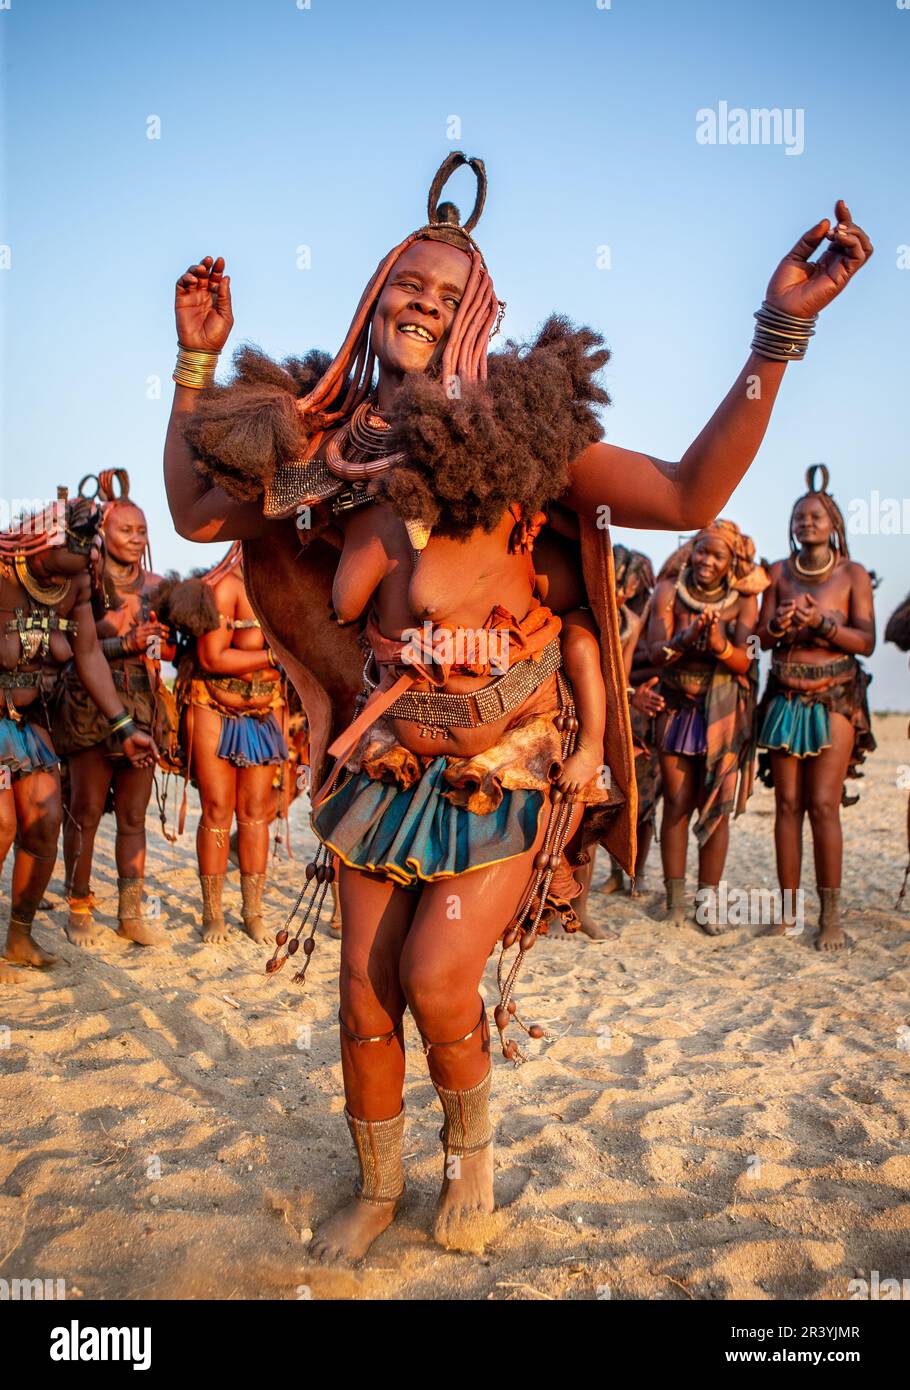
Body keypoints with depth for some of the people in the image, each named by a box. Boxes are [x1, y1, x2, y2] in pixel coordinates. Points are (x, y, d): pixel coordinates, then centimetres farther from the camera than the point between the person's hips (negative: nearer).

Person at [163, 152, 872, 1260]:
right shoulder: (332, 434, 2)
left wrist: (779, 334, -22)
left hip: (502, 764, -3)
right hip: (386, 757, 4)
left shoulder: (516, 423, -9)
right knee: (364, 987, 8)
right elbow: (194, 512, 8)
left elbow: (688, 496, -16)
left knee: (436, 981, -9)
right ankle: (376, 1187, 34)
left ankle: (472, 1143, 27)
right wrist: (197, 361, 8)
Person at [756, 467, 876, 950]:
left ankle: (830, 916, -3)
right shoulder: (779, 572, 11)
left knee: (823, 804, -10)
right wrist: (778, 624, -14)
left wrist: (821, 622, -18)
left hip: (834, 698, -3)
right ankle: (788, 910, 6)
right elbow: (762, 637, 8)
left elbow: (866, 640, -4)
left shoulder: (853, 574, 3)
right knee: (787, 803, 0)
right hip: (785, 698, 3)